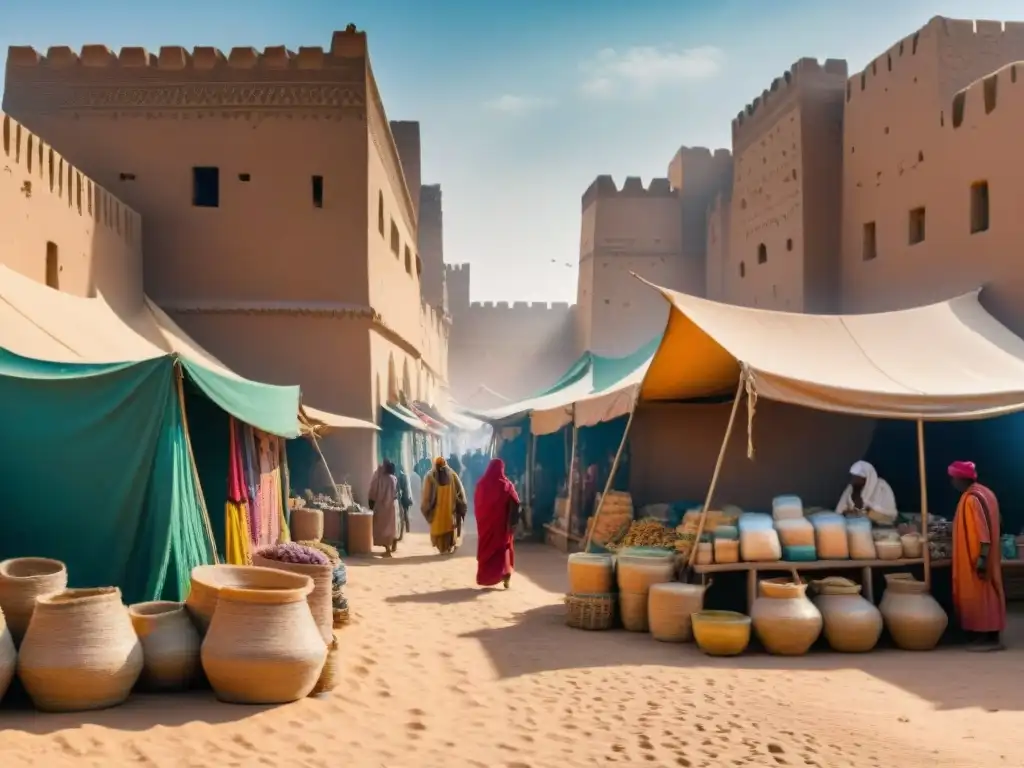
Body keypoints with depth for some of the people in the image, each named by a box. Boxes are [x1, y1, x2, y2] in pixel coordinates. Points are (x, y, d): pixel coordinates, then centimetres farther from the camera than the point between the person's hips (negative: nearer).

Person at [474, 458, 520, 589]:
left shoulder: (481, 484, -1)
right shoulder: (506, 485, -11)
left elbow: (476, 504, 6)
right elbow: (515, 504, -15)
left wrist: (481, 519, 13)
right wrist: (513, 522, -12)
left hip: (485, 522, 3)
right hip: (502, 523, -3)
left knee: (486, 548, 12)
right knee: (503, 547, 9)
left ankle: (485, 577, 15)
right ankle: (505, 576, 2)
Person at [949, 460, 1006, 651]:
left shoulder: (972, 498, -19)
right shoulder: (981, 493, 12)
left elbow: (983, 530, -23)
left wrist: (982, 558, -25)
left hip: (976, 557, -10)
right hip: (981, 556, 10)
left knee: (980, 596, -6)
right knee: (984, 596, 11)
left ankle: (989, 638, -2)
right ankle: (987, 635, 15)